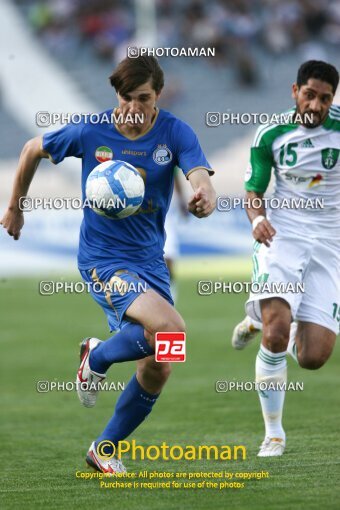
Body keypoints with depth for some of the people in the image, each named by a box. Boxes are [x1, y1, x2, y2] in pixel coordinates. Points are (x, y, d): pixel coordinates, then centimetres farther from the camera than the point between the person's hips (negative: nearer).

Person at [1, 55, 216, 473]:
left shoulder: (175, 133, -8)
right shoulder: (89, 132, -11)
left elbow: (201, 179, -24)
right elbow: (33, 150, 7)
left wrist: (204, 199, -48)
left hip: (150, 259, 4)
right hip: (102, 256, -4)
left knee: (158, 370, 7)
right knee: (171, 330, -27)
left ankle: (104, 449, 26)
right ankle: (98, 356, 2)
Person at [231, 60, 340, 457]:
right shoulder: (270, 135, -2)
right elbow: (253, 190, 5)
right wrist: (257, 218, -17)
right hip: (283, 234, -1)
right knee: (276, 335, -23)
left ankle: (261, 318, 29)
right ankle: (273, 433, -3)